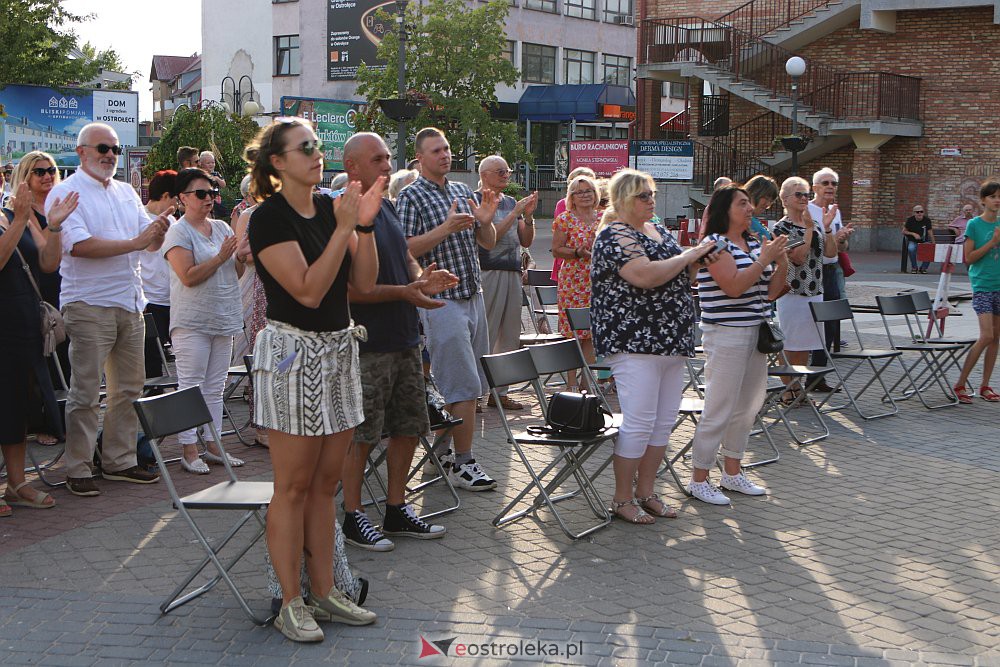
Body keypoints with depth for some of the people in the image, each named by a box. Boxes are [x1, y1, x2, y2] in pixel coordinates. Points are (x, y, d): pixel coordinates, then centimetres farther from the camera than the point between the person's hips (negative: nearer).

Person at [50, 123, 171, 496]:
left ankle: (119, 461, 21)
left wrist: (158, 231, -9)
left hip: (130, 304, 7)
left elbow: (150, 243, 15)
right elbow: (78, 245, -19)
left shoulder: (126, 192, 15)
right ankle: (78, 470, 5)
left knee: (129, 388, 11)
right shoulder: (65, 193, -5)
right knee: (86, 393, -3)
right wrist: (135, 242, -20)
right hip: (89, 306, -7)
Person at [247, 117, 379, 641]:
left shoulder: (330, 206, 9)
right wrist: (344, 228, -20)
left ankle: (324, 591, 21)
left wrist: (365, 225, -7)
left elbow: (364, 283, 4)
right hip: (294, 352, -7)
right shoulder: (269, 217, -12)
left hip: (339, 348, 7)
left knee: (325, 482, 12)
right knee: (294, 485, 0)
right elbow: (308, 290, -20)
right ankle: (290, 603, 10)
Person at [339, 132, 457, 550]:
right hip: (367, 345, -9)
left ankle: (397, 511, 27)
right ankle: (353, 517, 14)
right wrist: (404, 291, -23)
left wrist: (422, 278, 1)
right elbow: (348, 287, -20)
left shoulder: (387, 208, 13)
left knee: (409, 427, 14)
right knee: (361, 434, 1)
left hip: (404, 339, 9)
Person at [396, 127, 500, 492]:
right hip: (442, 301, -7)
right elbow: (405, 250, -16)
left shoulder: (462, 190, 14)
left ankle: (442, 448, 23)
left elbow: (488, 243, 15)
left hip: (473, 297, 7)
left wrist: (485, 221, -6)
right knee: (465, 385, -8)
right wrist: (446, 228, -24)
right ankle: (463, 463, -1)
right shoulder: (411, 196, -6)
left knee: (466, 385, 11)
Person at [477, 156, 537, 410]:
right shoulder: (476, 201, -4)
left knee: (510, 336, 8)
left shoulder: (511, 202, 16)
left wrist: (528, 215, -2)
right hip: (488, 273, -7)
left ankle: (499, 391, 15)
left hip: (513, 273, 7)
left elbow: (526, 241, 14)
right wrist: (515, 213, -16)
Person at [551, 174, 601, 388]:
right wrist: (577, 252, -18)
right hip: (573, 280, -4)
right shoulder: (565, 219, -2)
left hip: (597, 281, 4)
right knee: (572, 332, -4)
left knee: (591, 332, 5)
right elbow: (556, 250, -5)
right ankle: (571, 382, 2)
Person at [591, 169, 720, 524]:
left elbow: (680, 277, 26)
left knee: (663, 423, 11)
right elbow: (645, 275, -26)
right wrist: (689, 256, -14)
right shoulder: (614, 235, -11)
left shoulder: (658, 230, 16)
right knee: (638, 423, -6)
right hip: (634, 342, -9)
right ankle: (622, 499, 5)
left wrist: (699, 260, 5)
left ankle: (646, 491, 21)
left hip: (673, 343, 9)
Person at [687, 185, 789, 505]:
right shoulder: (716, 244, -10)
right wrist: (764, 259, -19)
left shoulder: (754, 243, 12)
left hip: (755, 333, 8)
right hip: (725, 334, -8)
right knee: (719, 409, -5)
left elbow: (770, 292, 13)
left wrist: (781, 263, -1)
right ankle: (699, 479, 5)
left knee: (747, 407, 13)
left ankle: (732, 472, 26)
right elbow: (734, 287, -22)